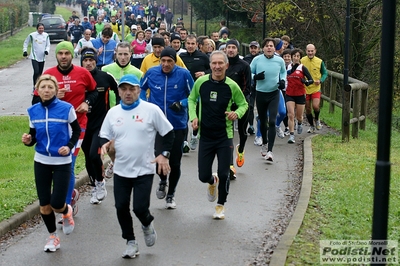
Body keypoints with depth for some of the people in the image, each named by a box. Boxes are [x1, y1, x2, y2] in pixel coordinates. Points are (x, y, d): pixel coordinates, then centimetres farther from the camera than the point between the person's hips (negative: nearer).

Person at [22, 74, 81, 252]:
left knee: (57, 205, -8)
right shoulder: (33, 111, -2)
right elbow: (34, 136, 8)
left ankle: (67, 212, 28)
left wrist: (69, 146, -14)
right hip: (41, 161, 3)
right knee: (44, 205, 6)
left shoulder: (66, 108, -12)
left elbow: (77, 131, 1)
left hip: (62, 162, -3)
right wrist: (28, 141, -14)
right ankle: (53, 236, 28)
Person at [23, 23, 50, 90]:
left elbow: (48, 45, 9)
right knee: (36, 72, -17)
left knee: (40, 73, 11)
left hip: (42, 57, 4)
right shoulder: (32, 35, -6)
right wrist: (25, 51, 1)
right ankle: (35, 87, -9)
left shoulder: (46, 35, 3)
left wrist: (47, 50, -10)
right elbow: (26, 43, 7)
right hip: (34, 57, -4)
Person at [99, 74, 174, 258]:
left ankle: (147, 224, 26)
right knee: (121, 207, 4)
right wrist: (104, 144, -12)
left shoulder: (151, 110, -8)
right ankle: (131, 242, 23)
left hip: (144, 170, -4)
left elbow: (168, 133, -1)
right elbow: (104, 135, 10)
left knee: (140, 208, -9)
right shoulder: (113, 112, 3)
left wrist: (164, 154, -9)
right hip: (121, 170, 4)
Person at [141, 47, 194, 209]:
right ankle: (163, 181, 23)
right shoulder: (152, 73, -4)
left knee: (175, 163, 8)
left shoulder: (184, 74, -9)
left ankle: (171, 194, 29)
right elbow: (141, 88, 15)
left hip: (178, 125, 0)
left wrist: (181, 103, -17)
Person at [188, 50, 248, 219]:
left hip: (225, 136, -1)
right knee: (203, 176, 1)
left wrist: (237, 113, -16)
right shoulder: (201, 82, -5)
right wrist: (193, 116, -5)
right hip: (205, 136, 1)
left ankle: (220, 206, 23)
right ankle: (212, 182, 40)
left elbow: (243, 104, 6)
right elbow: (192, 99, 12)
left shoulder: (232, 86, -8)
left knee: (224, 174, -1)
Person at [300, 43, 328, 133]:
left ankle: (317, 119, 17)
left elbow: (325, 73, 8)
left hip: (316, 88, -1)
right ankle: (312, 126, 29)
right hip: (305, 89, 1)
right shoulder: (302, 61, -5)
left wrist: (320, 80, -10)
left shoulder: (320, 62, -4)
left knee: (315, 106, -16)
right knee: (307, 109, 9)